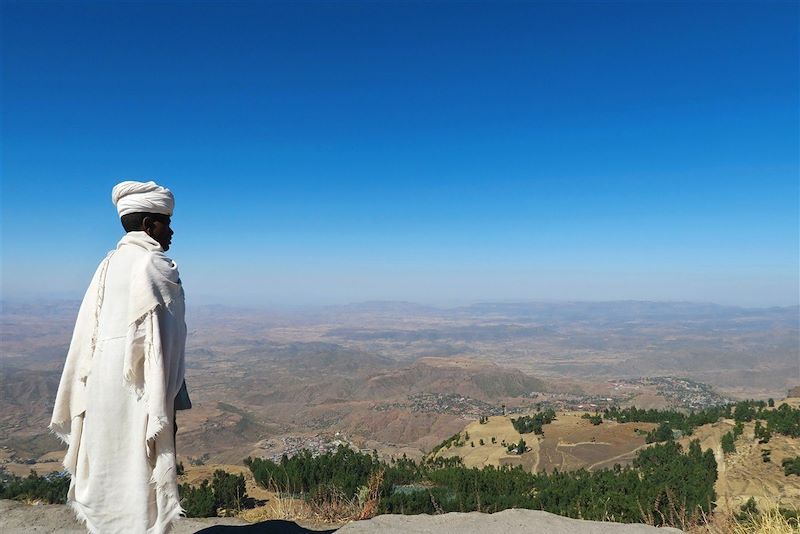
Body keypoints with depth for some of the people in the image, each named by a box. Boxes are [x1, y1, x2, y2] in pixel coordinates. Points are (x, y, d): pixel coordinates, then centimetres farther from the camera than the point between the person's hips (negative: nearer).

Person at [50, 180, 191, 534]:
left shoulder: (109, 264, 10)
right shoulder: (154, 265, -12)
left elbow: (88, 334, 10)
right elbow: (157, 339, -17)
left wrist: (79, 402, 16)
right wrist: (164, 410, -14)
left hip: (104, 384, 8)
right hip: (139, 389, -8)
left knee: (108, 472, 16)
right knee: (141, 473, 2)